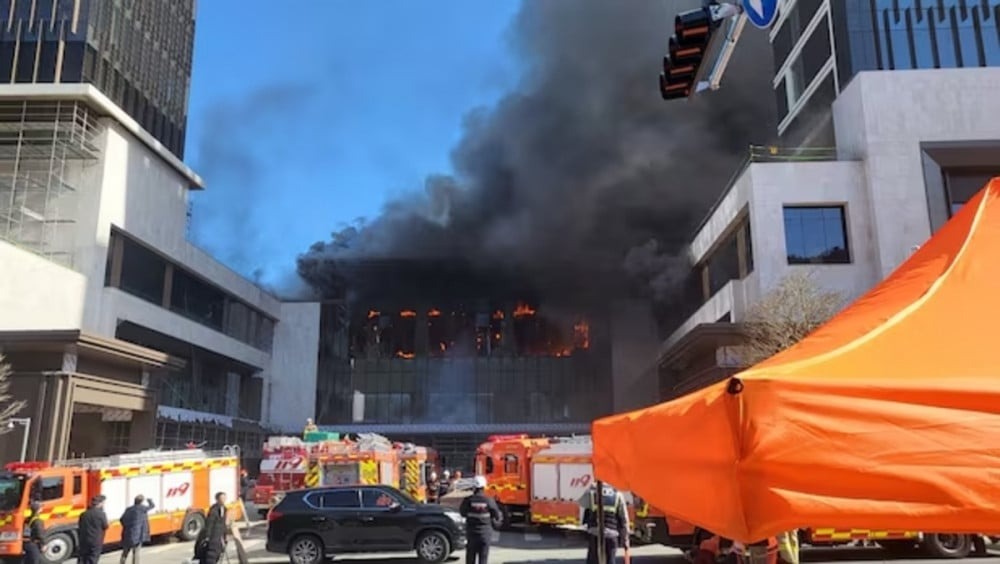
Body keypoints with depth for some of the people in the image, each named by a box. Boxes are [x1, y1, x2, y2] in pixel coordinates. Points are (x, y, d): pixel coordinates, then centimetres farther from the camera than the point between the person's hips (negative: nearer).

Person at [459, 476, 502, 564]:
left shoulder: (468, 500, -12)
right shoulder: (489, 500, -12)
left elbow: (462, 512, 1)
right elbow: (497, 516, -7)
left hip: (472, 533, 1)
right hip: (485, 533, 0)